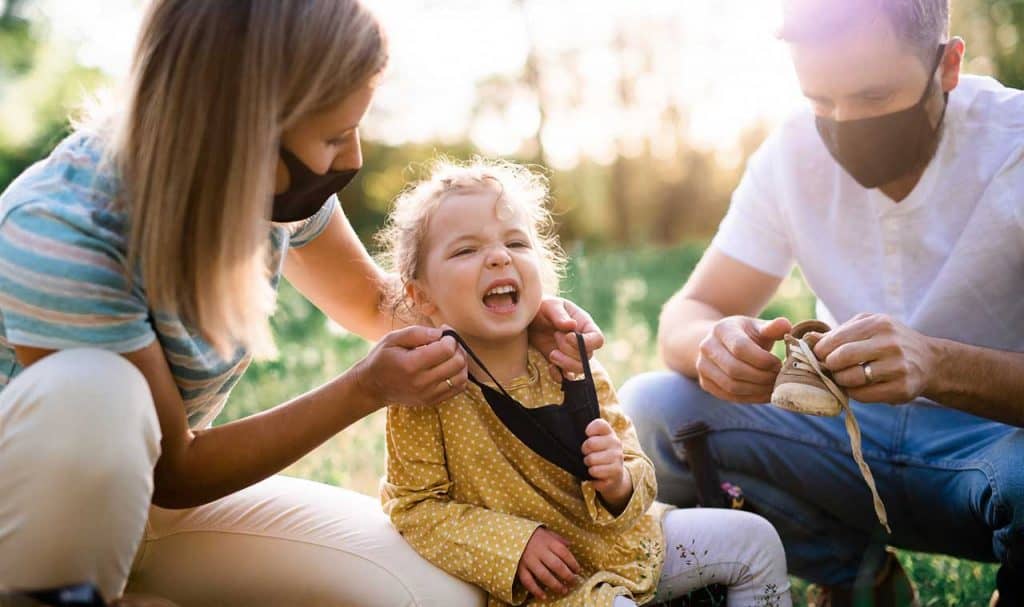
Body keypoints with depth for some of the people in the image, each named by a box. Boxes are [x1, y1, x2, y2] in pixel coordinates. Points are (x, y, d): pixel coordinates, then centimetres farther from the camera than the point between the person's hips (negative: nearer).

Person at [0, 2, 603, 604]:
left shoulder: (280, 186, -14)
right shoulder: (62, 234, -31)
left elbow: (374, 301, 6)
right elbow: (173, 473, -23)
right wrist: (369, 388, -28)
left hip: (164, 500, 5)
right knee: (91, 395, -40)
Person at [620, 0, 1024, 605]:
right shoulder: (795, 154, -6)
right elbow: (687, 315, -7)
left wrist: (939, 366, -42)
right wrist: (716, 343, -31)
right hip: (858, 434, 4)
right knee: (650, 408, -16)